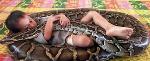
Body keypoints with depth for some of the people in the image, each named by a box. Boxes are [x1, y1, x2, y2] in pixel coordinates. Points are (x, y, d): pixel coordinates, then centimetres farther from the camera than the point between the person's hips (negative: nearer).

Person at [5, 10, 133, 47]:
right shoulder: (35, 36, -6)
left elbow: (57, 16, 14)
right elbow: (47, 37, -27)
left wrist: (63, 16, -10)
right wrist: (50, 21, -17)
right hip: (68, 38, -9)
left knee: (93, 13, -3)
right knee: (83, 40, -44)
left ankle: (112, 28, -21)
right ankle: (109, 33, -25)